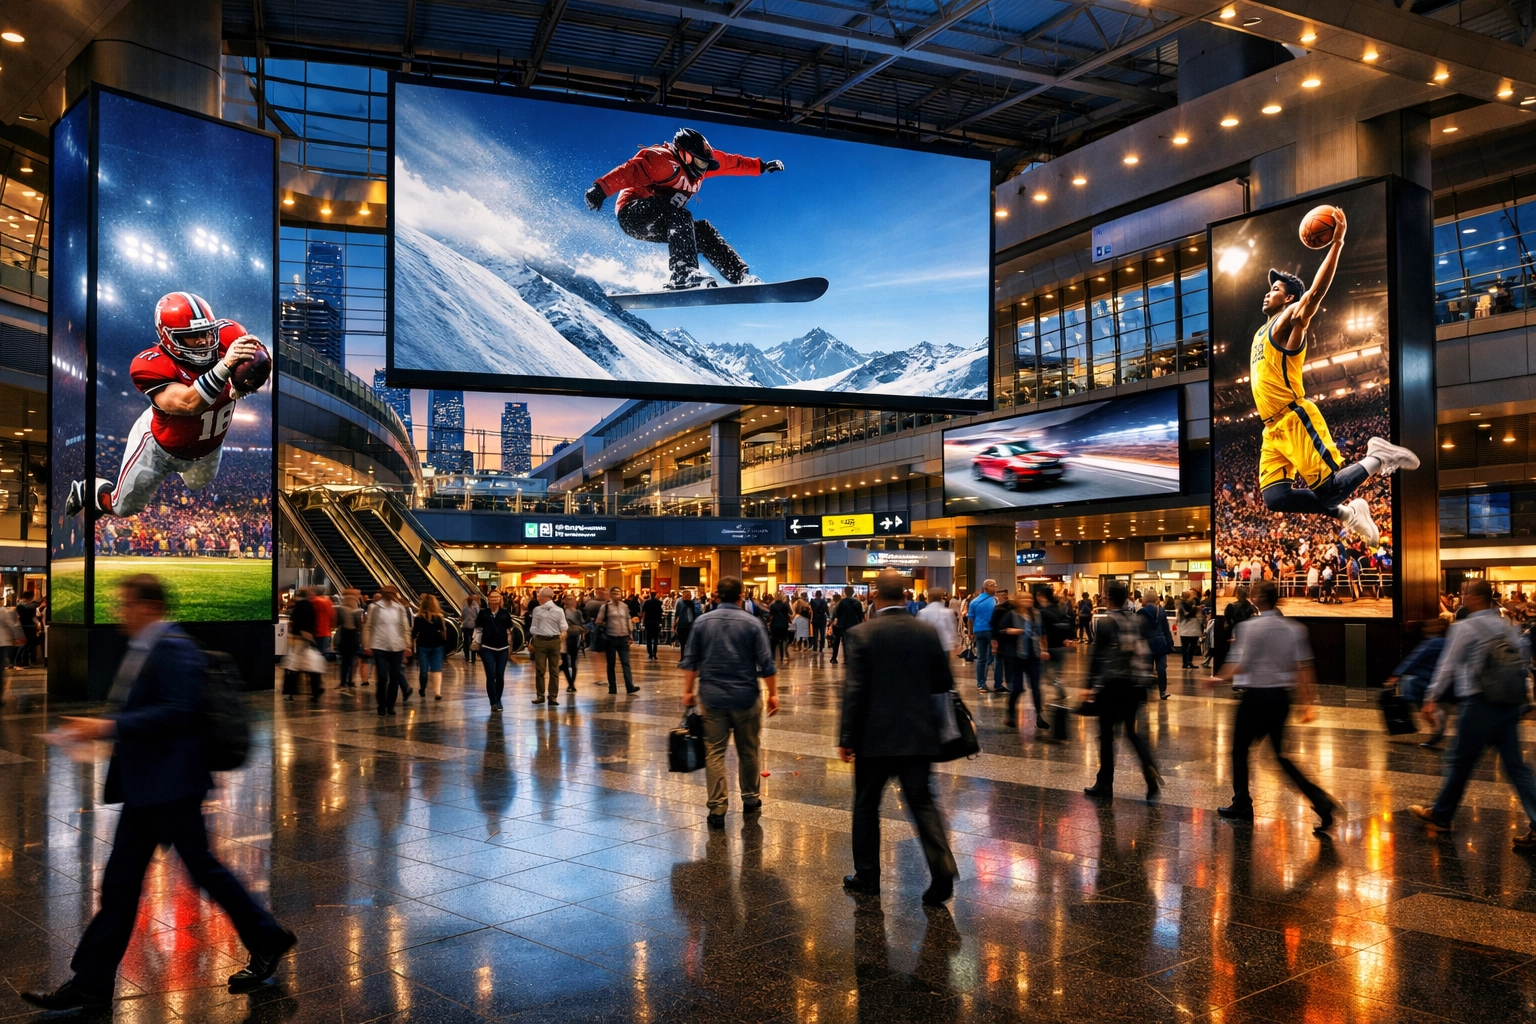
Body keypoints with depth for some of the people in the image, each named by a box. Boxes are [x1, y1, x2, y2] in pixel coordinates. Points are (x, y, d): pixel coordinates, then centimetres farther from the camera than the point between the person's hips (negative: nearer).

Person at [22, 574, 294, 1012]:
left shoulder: (174, 648, -18)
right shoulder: (141, 650, 13)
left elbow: (176, 712, -26)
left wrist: (109, 727, -26)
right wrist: (104, 728, 8)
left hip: (170, 784, -9)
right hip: (144, 786, 10)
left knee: (203, 867, 3)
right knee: (121, 882, 12)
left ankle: (267, 940, 19)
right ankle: (91, 983, 21)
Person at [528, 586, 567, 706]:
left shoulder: (537, 610, -6)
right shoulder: (559, 610, -2)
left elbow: (533, 628, -2)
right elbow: (564, 627, -2)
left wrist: (531, 640, 12)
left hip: (540, 640, -2)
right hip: (555, 641, 2)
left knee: (540, 669, 5)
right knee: (554, 670, 5)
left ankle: (540, 696, 8)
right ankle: (553, 697, 5)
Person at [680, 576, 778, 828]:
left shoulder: (702, 622, 1)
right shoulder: (752, 623, -5)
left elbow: (690, 661, 3)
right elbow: (766, 664, -6)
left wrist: (688, 691, 11)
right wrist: (773, 694, 2)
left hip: (712, 697, 1)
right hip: (745, 697, -1)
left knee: (714, 752, 2)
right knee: (747, 751, 14)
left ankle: (717, 809, -2)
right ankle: (750, 799, 27)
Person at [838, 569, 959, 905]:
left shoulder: (861, 634, -11)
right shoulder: (927, 631, 0)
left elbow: (854, 690, -13)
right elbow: (944, 683, 6)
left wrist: (845, 738, -7)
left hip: (875, 737, -3)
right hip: (919, 737, 3)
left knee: (866, 805, 13)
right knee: (923, 803, 8)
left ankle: (867, 876, 21)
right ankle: (942, 870, -8)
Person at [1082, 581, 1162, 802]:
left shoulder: (1105, 623, -9)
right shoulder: (1139, 621, 4)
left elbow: (1097, 656, -9)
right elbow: (1146, 652, 8)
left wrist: (1091, 684, -2)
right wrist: (1144, 677, 16)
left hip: (1111, 684, -5)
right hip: (1135, 684, 5)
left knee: (1106, 733, 6)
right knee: (1132, 730, 15)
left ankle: (1105, 784, 12)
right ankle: (1152, 774, -5)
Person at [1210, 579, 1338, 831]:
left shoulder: (1249, 626, -13)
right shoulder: (1294, 629, 4)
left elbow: (1240, 666, -18)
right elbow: (1304, 668, 1)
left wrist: (1218, 678, -3)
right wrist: (1308, 702, 5)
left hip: (1255, 696, -6)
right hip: (1281, 696, 6)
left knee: (1240, 749, 12)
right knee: (1281, 754, 14)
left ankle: (1242, 806, 18)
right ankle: (1321, 801, 0)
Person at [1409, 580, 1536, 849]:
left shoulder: (1464, 628, -10)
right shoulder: (1508, 627, 10)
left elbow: (1448, 666, -8)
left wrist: (1431, 698, -4)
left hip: (1479, 704, -6)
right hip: (1509, 704, 6)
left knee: (1460, 762, 6)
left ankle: (1441, 815, 20)